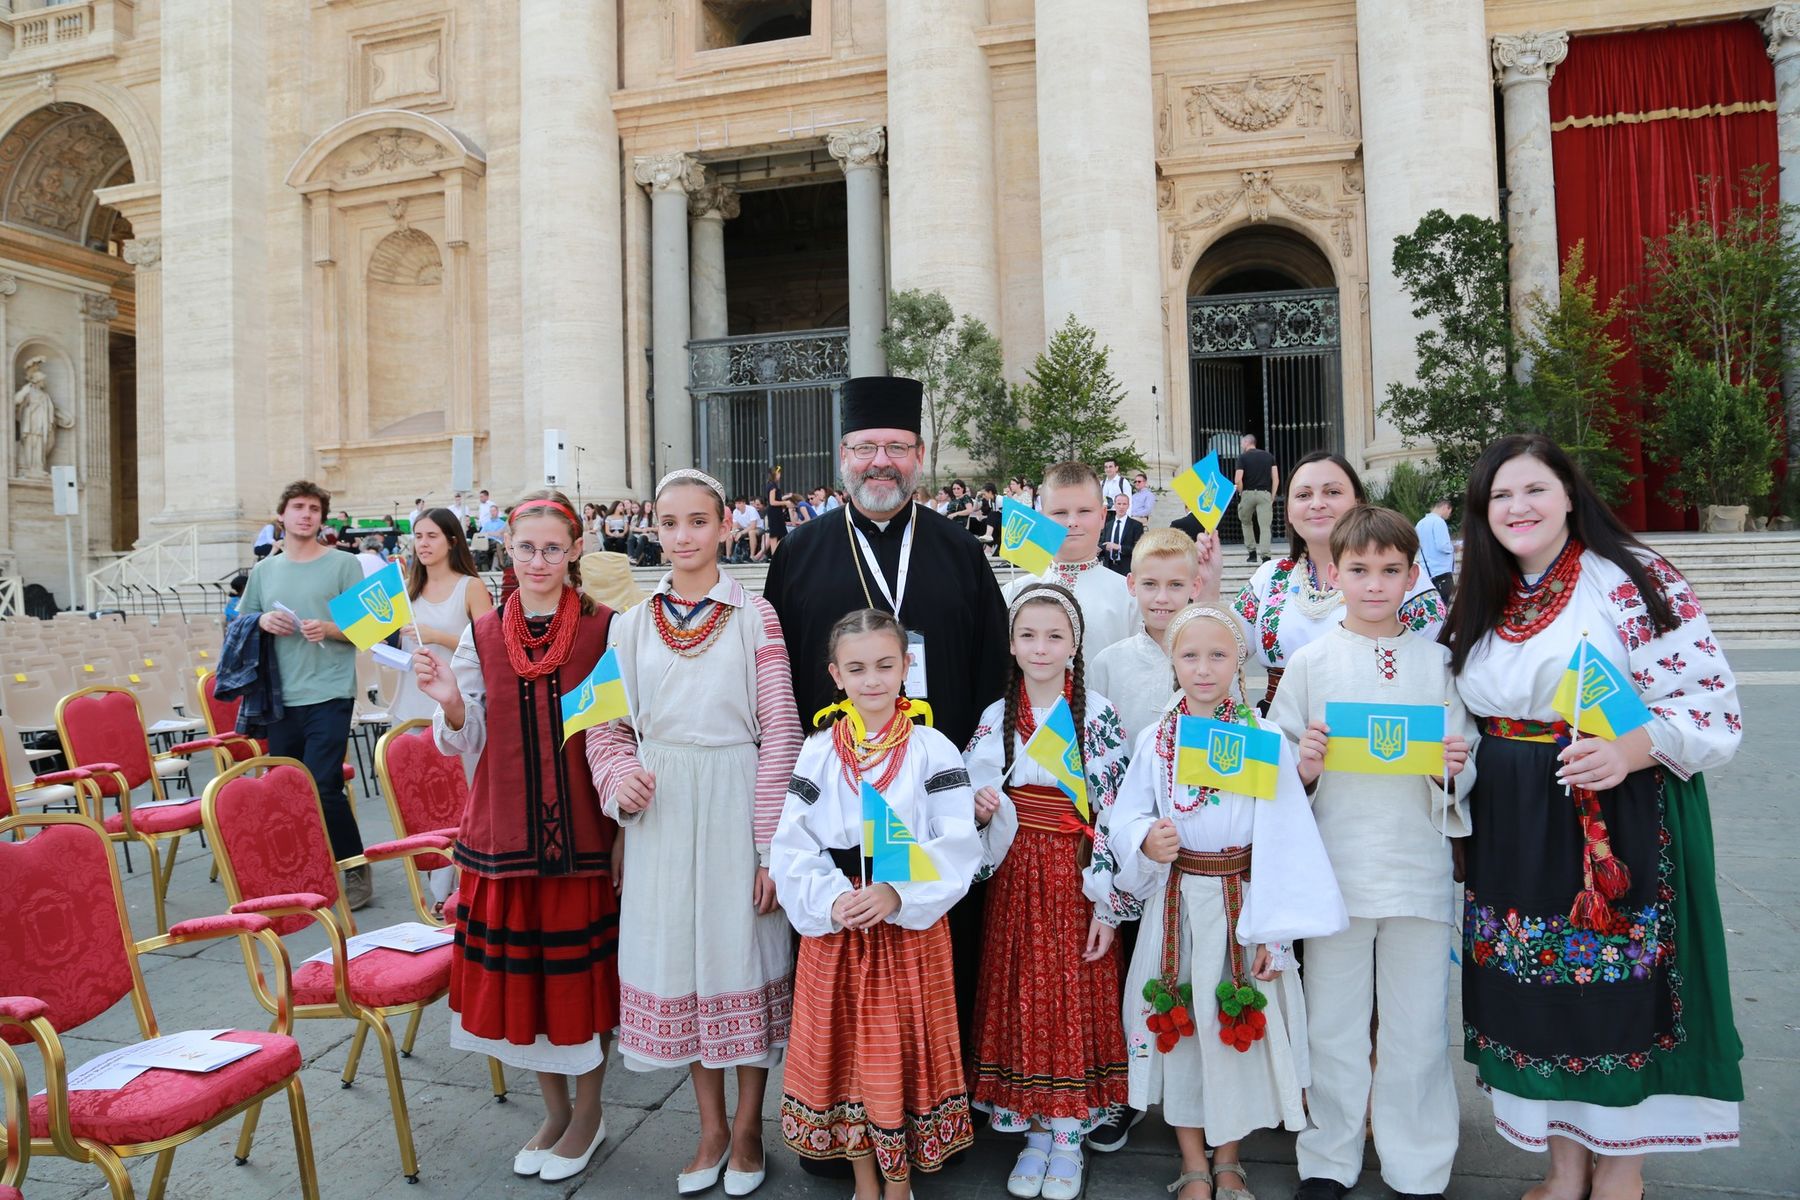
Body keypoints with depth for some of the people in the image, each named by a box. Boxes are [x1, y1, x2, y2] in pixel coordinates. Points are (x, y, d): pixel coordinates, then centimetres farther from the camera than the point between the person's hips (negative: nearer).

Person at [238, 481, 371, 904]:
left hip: (329, 695, -5)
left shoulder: (343, 565, 0)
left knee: (323, 786, -10)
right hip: (281, 697, 5)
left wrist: (328, 629, -21)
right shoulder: (264, 570, 14)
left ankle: (357, 870, 5)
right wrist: (262, 621, -2)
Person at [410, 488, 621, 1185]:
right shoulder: (482, 636, 3)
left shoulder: (604, 628, -4)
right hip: (505, 830, 3)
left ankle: (588, 1113, 30)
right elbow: (465, 743, 4)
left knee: (582, 966, 7)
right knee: (518, 971, 12)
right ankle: (555, 1110, 35)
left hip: (582, 828, -3)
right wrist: (450, 704, -17)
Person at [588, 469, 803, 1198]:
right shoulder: (631, 624, 5)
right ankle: (712, 1128, 31)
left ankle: (747, 1127, 28)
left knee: (743, 951, 7)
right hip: (661, 811, 3)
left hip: (735, 803, -3)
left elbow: (780, 730, -6)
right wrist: (618, 777, -11)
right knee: (678, 954, 11)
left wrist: (771, 843, -9)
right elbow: (609, 727, 12)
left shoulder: (754, 616, -4)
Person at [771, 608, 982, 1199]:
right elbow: (792, 849, -3)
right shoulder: (818, 751, 0)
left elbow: (957, 849, -11)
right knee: (844, 1051, 12)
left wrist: (897, 894, -24)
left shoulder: (934, 751, -6)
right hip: (832, 928, 2)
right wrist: (831, 901, -19)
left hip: (911, 927, -2)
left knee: (904, 1051, 8)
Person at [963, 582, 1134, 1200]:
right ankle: (1034, 1133, 25)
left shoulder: (1099, 715, -7)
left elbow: (1115, 813, -8)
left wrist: (1108, 904, -10)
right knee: (1021, 997, 8)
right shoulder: (995, 718, 3)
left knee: (1075, 997, 5)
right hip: (1016, 877, 3)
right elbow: (977, 798, 12)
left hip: (1075, 877, -3)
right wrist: (978, 809, -12)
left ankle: (1068, 1137, 22)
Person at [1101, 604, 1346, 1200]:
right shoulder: (1154, 740, -1)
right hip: (1175, 900, 1)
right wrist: (1146, 840, -20)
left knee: (1241, 1025, 9)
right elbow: (1123, 819, 3)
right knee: (1179, 1023, 9)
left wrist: (1271, 930, -9)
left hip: (1243, 899, -1)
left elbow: (1283, 839, -6)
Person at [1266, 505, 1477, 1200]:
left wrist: (1453, 771, -12)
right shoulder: (1309, 662, 1)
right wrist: (1303, 769, -14)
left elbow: (1467, 769, 9)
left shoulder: (1437, 662, 4)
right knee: (1332, 1024, 9)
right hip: (1335, 869, 0)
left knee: (1418, 1027, 9)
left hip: (1420, 868, 1)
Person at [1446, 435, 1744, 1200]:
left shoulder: (1633, 582, -9)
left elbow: (1711, 699, -13)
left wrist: (1630, 750, -28)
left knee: (1618, 985, 5)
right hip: (1513, 829, 5)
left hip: (1618, 821, -5)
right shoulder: (1480, 603, 9)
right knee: (1535, 988, 12)